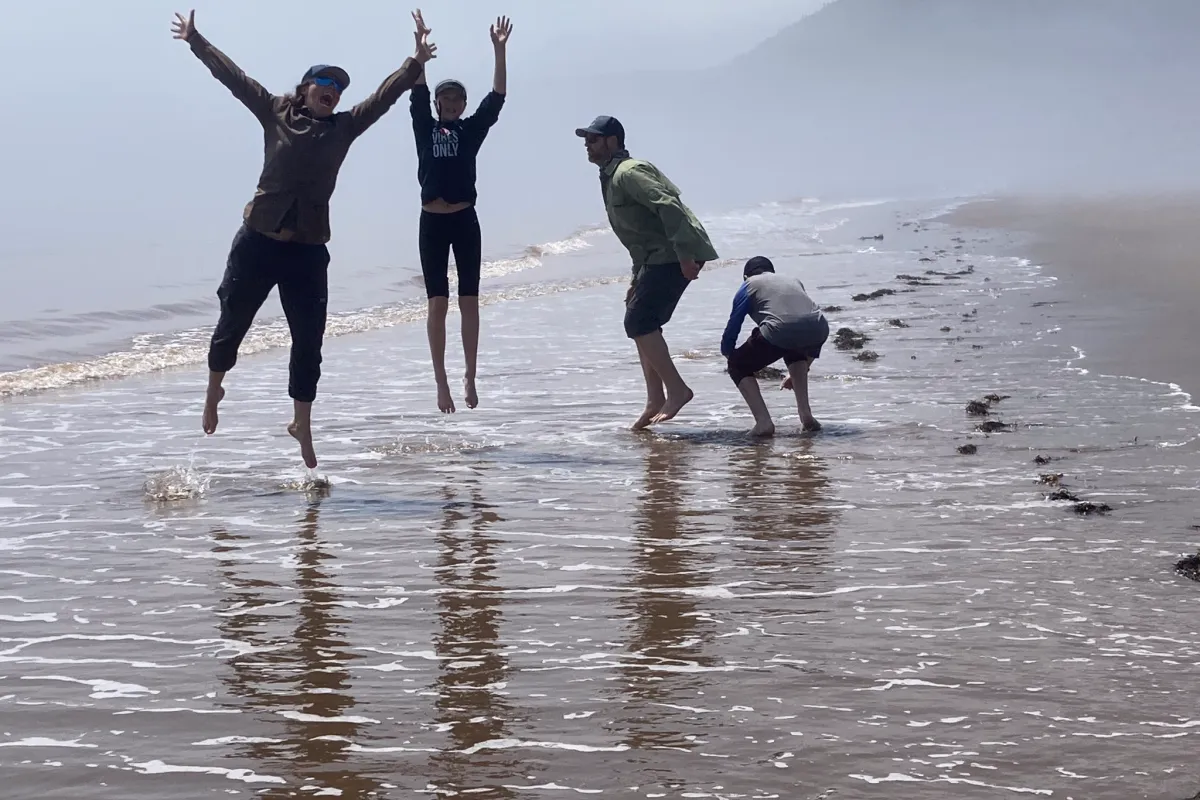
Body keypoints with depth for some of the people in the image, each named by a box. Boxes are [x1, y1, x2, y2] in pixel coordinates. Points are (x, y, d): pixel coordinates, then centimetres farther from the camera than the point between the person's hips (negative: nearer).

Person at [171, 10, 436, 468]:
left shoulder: (344, 127, 7)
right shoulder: (275, 113, 3)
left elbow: (385, 95, 4)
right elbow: (232, 77, 5)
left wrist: (415, 65, -4)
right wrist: (196, 42, 5)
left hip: (307, 252, 2)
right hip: (257, 242, -1)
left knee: (308, 341, 4)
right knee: (232, 324, 9)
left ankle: (301, 426, 19)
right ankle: (214, 390, 37)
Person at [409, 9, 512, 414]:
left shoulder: (472, 130, 7)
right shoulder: (425, 128, 7)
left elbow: (497, 97, 0)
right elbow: (417, 91, -1)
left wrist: (500, 51, -7)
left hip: (465, 221, 0)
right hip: (432, 223, 0)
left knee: (469, 302, 4)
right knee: (438, 304, 0)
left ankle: (470, 377, 11)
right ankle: (441, 382, 2)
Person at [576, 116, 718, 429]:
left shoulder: (628, 172, -12)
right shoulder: (611, 178, 22)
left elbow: (669, 206, -24)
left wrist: (684, 256, -29)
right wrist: (638, 279, 27)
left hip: (675, 256, -11)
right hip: (658, 258, 11)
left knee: (639, 322, -15)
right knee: (641, 324, 13)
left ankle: (677, 390, -12)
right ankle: (655, 401, 14)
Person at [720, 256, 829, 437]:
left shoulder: (748, 285, 26)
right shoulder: (794, 281, 38)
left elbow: (732, 329, 20)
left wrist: (727, 352, 40)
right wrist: (798, 372, 51)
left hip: (779, 333, -5)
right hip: (819, 329, 5)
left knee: (738, 367, 20)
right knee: (795, 352, 40)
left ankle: (763, 422, 1)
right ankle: (806, 415, 28)